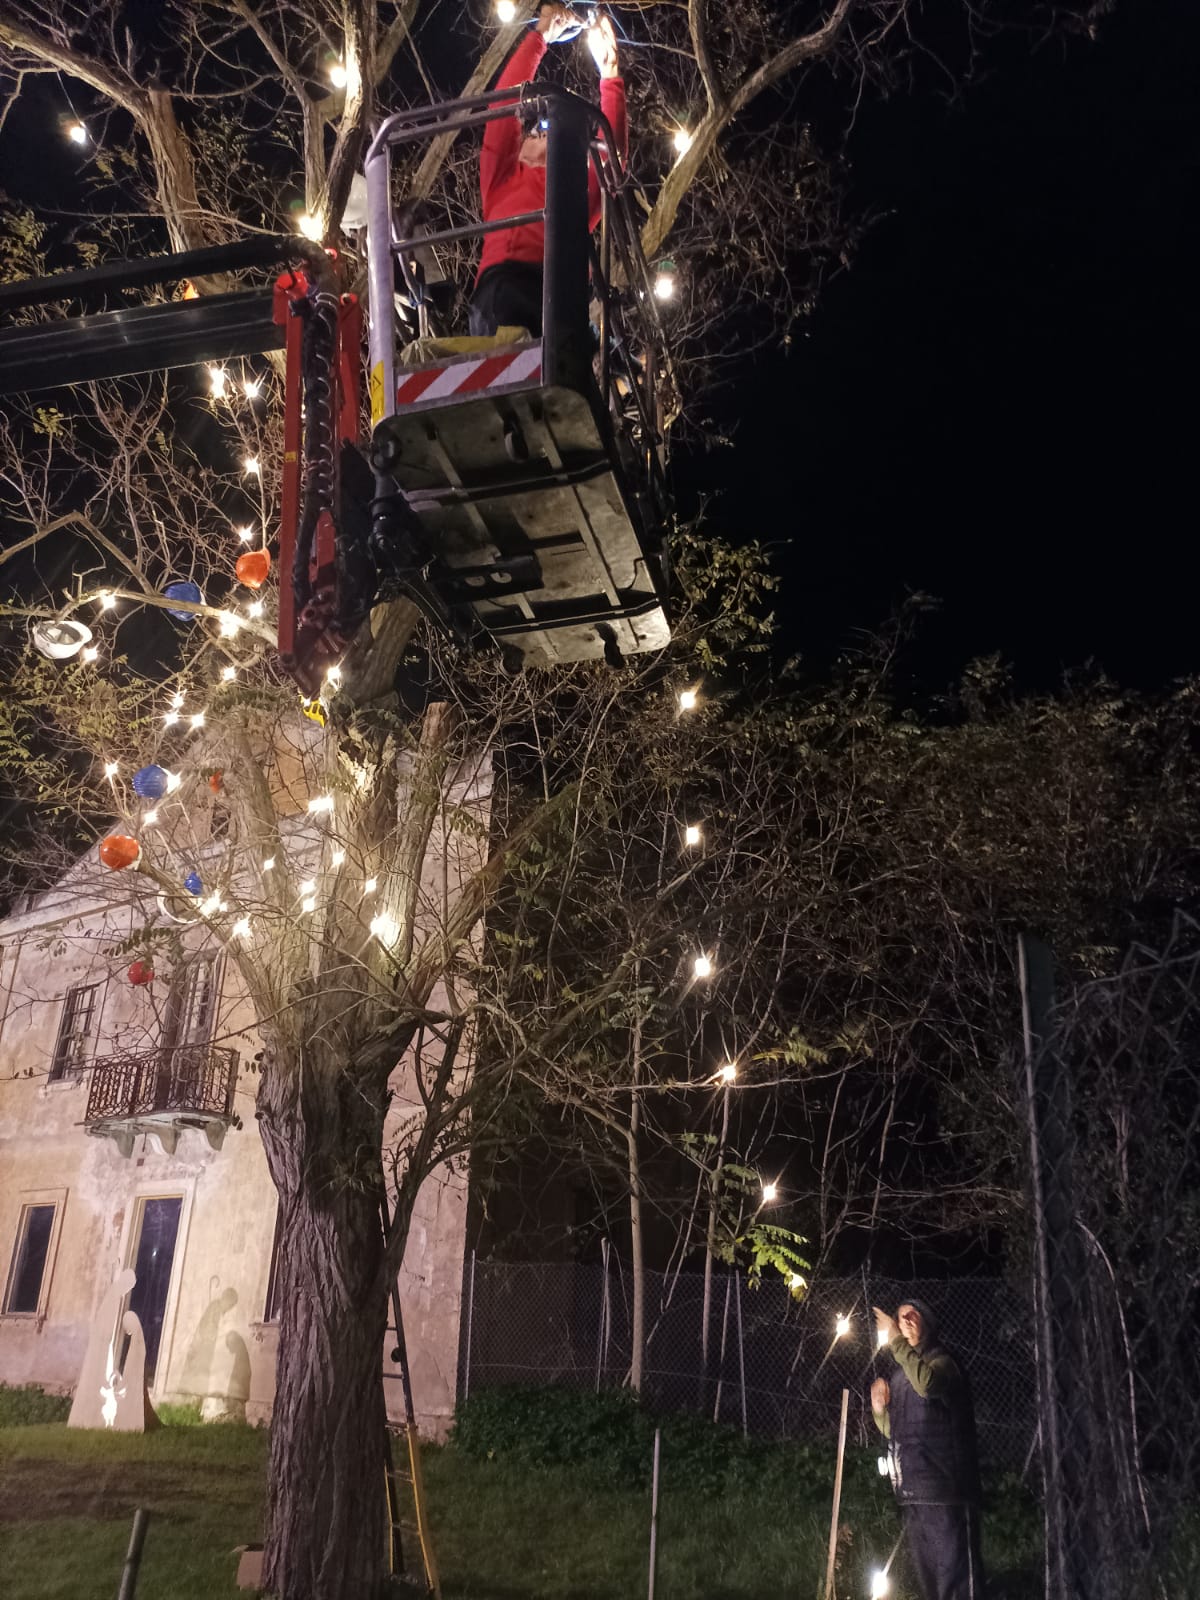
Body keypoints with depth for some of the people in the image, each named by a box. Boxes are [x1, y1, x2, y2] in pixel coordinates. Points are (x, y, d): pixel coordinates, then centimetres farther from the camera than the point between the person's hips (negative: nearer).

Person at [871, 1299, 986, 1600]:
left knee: (954, 1573, -9)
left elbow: (927, 1383, -31)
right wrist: (879, 1410, 4)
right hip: (912, 1491, 8)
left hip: (943, 1489, -8)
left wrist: (895, 1340, -26)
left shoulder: (941, 1360, -5)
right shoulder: (899, 1373, 17)